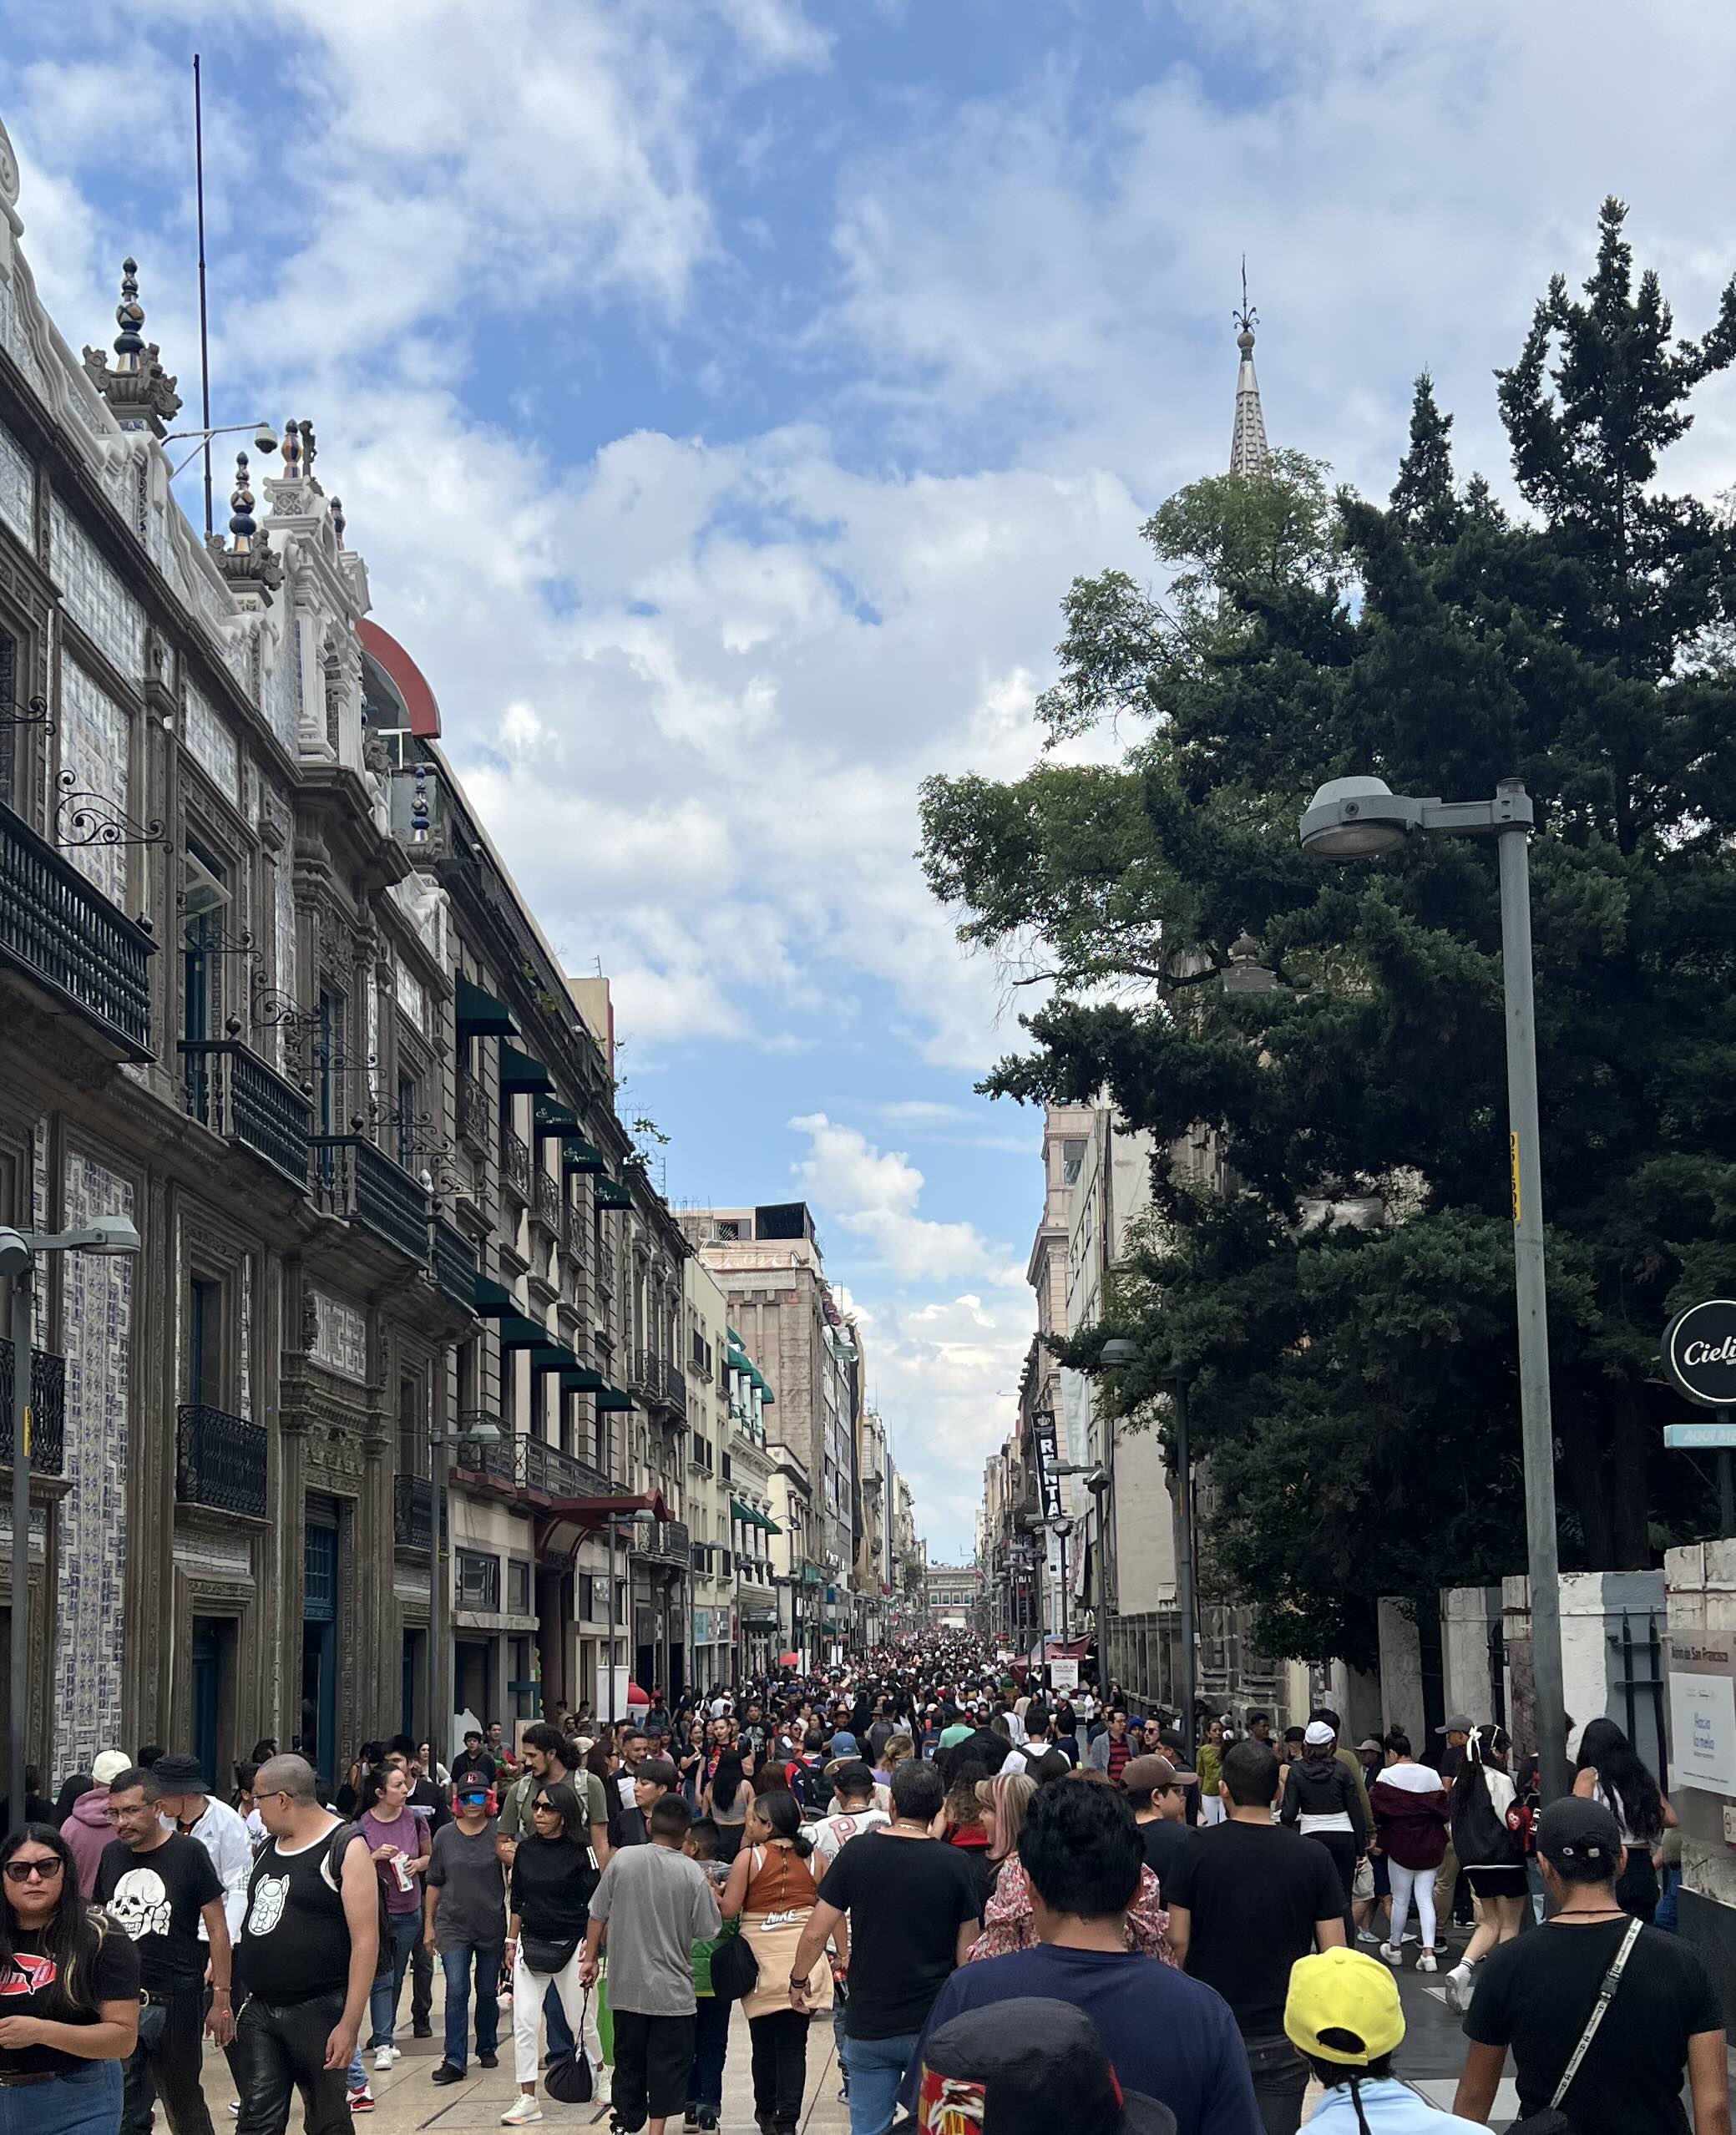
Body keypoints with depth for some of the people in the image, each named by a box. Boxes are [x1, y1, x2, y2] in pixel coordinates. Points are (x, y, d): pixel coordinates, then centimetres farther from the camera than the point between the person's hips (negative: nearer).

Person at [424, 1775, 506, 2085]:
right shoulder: (445, 1836, 3)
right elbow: (434, 1883, 10)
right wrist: (429, 1925, 10)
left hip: (492, 1928, 0)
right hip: (454, 1927, 0)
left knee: (488, 1992, 11)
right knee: (456, 1991, -9)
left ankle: (487, 2048, 30)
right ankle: (454, 2061, -9)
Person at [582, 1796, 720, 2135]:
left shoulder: (623, 1859, -6)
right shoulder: (693, 1874, -11)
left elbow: (598, 1915, 1)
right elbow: (707, 1930, -6)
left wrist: (591, 1958, 13)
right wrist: (712, 1896, 11)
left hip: (626, 1986, 2)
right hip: (672, 1989, -2)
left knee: (628, 2060, 14)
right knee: (668, 2064, 6)